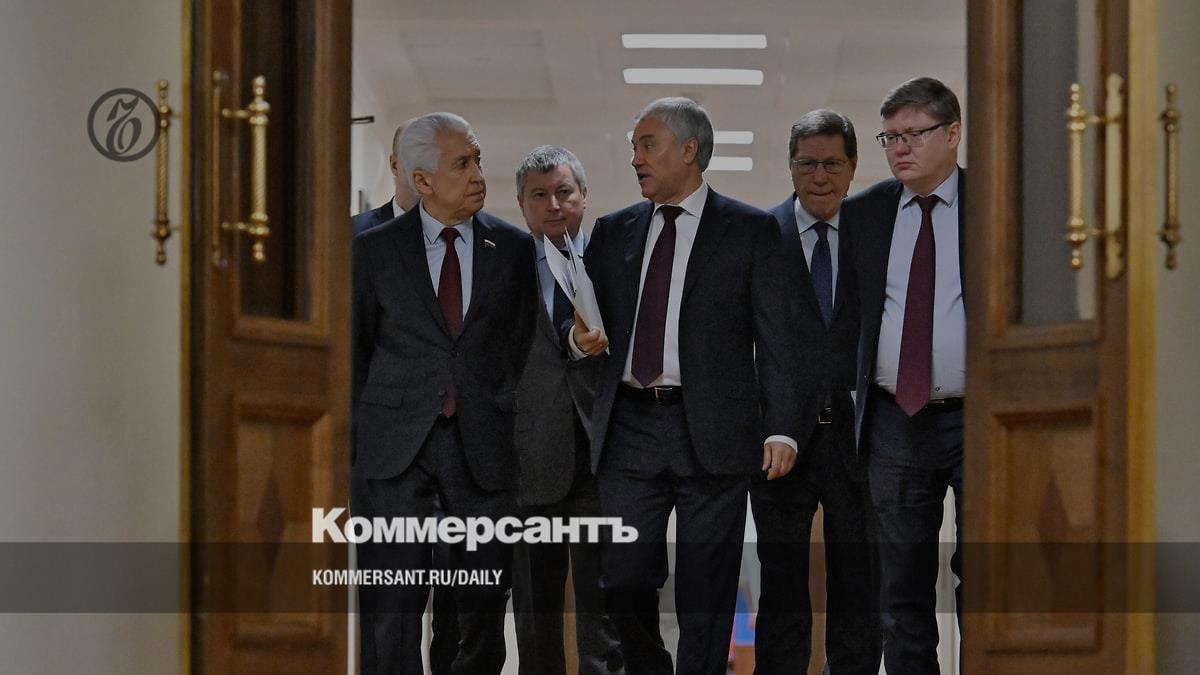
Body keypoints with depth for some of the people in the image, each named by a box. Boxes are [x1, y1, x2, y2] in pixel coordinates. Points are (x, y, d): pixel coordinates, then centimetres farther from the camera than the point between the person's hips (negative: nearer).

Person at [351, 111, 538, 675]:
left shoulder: (515, 248, 6)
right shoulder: (375, 249, 4)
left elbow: (524, 349, 8)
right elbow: (355, 348, 12)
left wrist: (508, 423, 3)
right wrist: (363, 426, 10)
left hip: (484, 444, 1)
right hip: (395, 447, -1)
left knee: (484, 600, 6)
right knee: (391, 604, -4)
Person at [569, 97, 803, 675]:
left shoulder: (751, 230, 3)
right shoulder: (613, 232, 14)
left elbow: (776, 337, -1)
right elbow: (583, 323, 20)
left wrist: (782, 429, -10)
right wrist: (580, 338, -5)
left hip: (711, 432, -3)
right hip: (628, 428, 3)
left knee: (705, 594, 1)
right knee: (625, 582, 2)